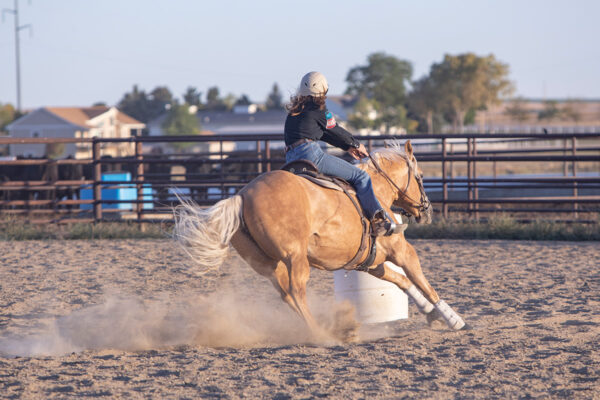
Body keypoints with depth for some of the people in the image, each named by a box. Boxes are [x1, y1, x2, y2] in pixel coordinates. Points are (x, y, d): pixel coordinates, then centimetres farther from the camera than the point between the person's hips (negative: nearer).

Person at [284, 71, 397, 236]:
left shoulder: (293, 111, 24)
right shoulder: (317, 110, 0)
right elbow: (336, 131, 11)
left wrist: (348, 147, 33)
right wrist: (356, 144, 30)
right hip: (311, 153, -8)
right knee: (361, 177, -3)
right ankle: (379, 219, -11)